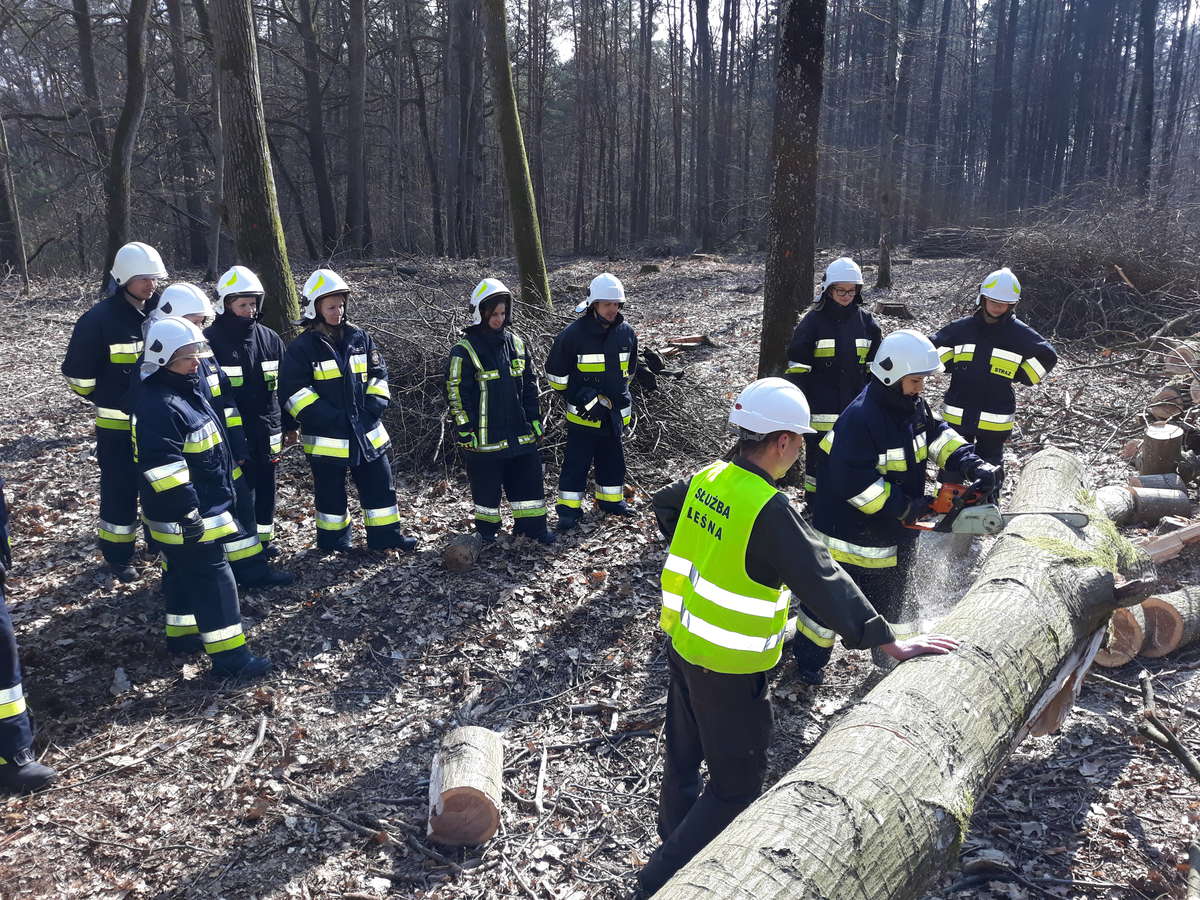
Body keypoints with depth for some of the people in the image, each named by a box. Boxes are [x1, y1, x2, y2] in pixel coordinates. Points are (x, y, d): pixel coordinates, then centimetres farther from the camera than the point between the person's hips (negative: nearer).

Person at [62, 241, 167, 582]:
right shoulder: (99, 319, -14)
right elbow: (77, 373, -8)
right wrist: (109, 401, 1)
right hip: (117, 425, -5)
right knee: (120, 489, 4)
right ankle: (118, 555, 18)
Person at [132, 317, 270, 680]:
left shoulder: (187, 390, 10)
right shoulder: (159, 405, -23)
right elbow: (162, 466, -28)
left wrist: (223, 492, 25)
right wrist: (186, 512, -25)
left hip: (202, 507, 11)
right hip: (183, 517, -11)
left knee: (187, 573, 22)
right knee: (213, 579, -6)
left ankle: (181, 633, 38)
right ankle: (228, 655, 0)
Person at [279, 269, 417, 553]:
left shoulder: (359, 338, 5)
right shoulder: (302, 347, -9)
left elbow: (378, 374, 12)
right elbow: (293, 391, -12)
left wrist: (374, 406, -3)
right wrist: (330, 417, -17)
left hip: (367, 432, 4)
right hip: (326, 438, -4)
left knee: (380, 484, 10)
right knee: (331, 492, 10)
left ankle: (386, 535, 22)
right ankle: (333, 541, 28)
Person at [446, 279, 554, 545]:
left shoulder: (516, 343, 8)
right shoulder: (465, 350, -9)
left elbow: (530, 385, 14)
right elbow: (457, 394, -10)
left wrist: (535, 420, 11)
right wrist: (465, 432, -12)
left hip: (519, 431, 5)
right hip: (485, 435, -5)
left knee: (529, 479, 9)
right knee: (487, 484, 7)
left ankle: (532, 525, 21)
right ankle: (487, 529, 24)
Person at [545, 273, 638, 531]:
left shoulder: (626, 332, 1)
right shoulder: (573, 334, -14)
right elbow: (556, 373, -5)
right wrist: (579, 397, -5)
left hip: (615, 411, 5)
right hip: (583, 412, -5)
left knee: (613, 458, 16)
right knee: (577, 461, 0)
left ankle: (610, 499, 32)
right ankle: (569, 509, 9)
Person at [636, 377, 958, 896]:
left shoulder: (708, 478, -2)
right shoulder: (769, 511, -26)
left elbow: (664, 505, 20)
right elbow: (823, 583, -27)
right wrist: (889, 643, -22)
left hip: (683, 644, 8)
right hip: (730, 671, -8)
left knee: (683, 757, 25)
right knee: (737, 784, 8)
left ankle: (675, 843, 45)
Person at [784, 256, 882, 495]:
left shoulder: (866, 321, 6)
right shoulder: (813, 320, -4)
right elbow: (797, 367, -4)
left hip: (856, 409, 3)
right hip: (820, 408, -3)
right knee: (818, 457, 5)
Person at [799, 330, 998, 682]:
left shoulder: (913, 406, -2)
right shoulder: (860, 418, -30)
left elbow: (937, 434, 8)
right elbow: (854, 482, -32)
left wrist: (971, 463, -10)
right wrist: (903, 508, -26)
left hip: (895, 534, 8)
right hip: (851, 531, -8)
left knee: (891, 594, 24)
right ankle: (808, 658, 27)